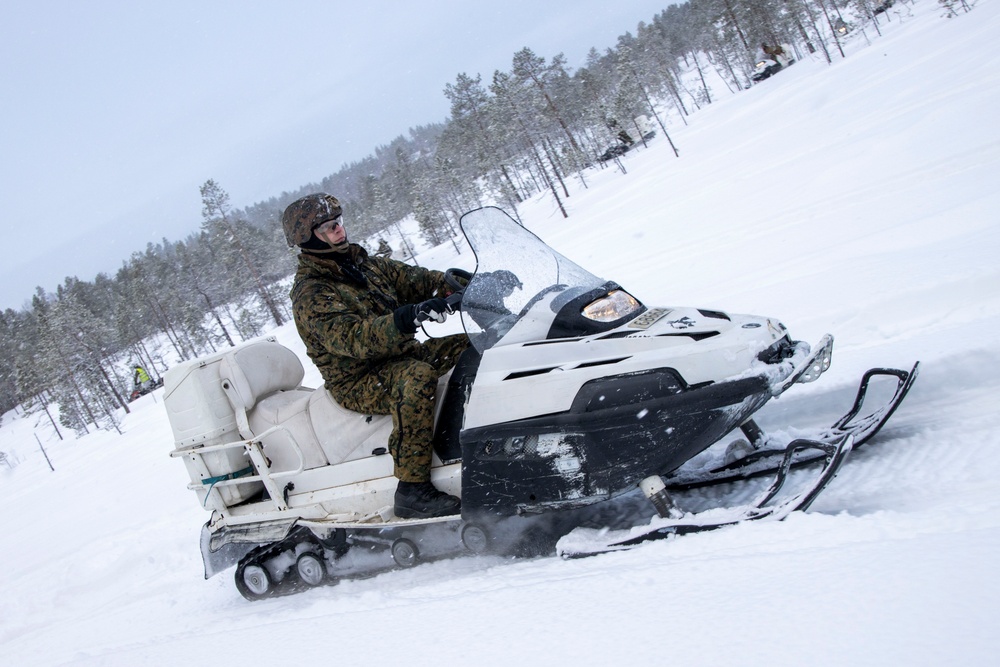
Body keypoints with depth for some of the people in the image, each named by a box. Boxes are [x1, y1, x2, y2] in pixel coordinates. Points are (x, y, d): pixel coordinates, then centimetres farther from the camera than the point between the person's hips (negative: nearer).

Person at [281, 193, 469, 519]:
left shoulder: (359, 261, 11)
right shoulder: (310, 295, -15)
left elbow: (408, 278, 6)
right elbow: (352, 338, -30)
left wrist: (449, 285, -13)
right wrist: (406, 318, -44)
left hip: (400, 352, 8)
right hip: (358, 383, -8)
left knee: (470, 344, -5)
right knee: (417, 377, -37)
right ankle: (412, 490, -35)